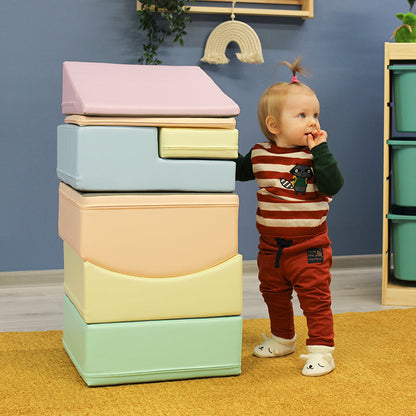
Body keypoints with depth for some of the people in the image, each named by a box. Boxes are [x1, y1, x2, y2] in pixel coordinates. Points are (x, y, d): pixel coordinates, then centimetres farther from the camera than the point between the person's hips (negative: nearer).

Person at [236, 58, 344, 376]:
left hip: (309, 248, -5)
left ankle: (321, 349, 11)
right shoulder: (259, 155, -1)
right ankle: (283, 339, 40)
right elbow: (241, 171, 20)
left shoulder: (314, 156, -12)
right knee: (274, 296, 20)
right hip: (271, 247, 5)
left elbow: (333, 186, -26)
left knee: (315, 299, -1)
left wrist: (321, 150, -29)